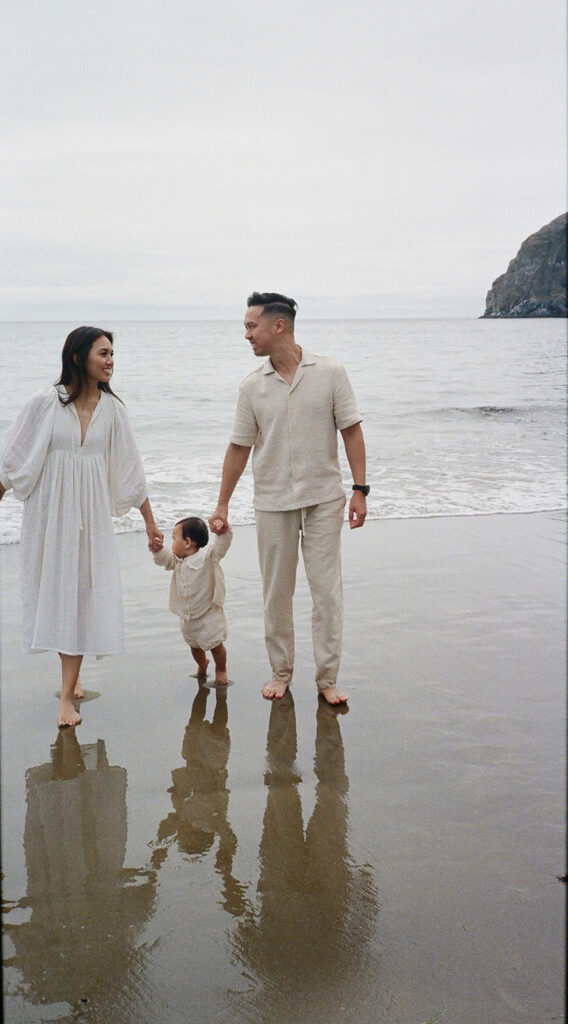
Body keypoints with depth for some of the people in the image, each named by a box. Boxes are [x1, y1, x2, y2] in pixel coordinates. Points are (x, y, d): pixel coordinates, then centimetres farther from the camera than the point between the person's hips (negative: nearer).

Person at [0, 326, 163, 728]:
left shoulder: (112, 408, 2)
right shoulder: (46, 402, -6)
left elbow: (131, 470, 8)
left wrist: (150, 522, 10)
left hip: (91, 514, 1)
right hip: (49, 511, -1)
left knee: (83, 594, -3)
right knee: (54, 591, 6)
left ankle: (68, 695, 1)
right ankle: (72, 675, 28)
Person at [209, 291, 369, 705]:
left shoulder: (330, 373, -4)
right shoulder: (253, 386, 1)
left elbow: (352, 432, -1)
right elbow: (239, 447, 7)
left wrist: (360, 490, -6)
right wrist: (222, 506, 8)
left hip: (323, 499, -2)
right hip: (272, 503, 2)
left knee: (327, 590, 0)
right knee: (276, 593, 7)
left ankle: (328, 678, 9)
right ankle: (281, 672, 22)